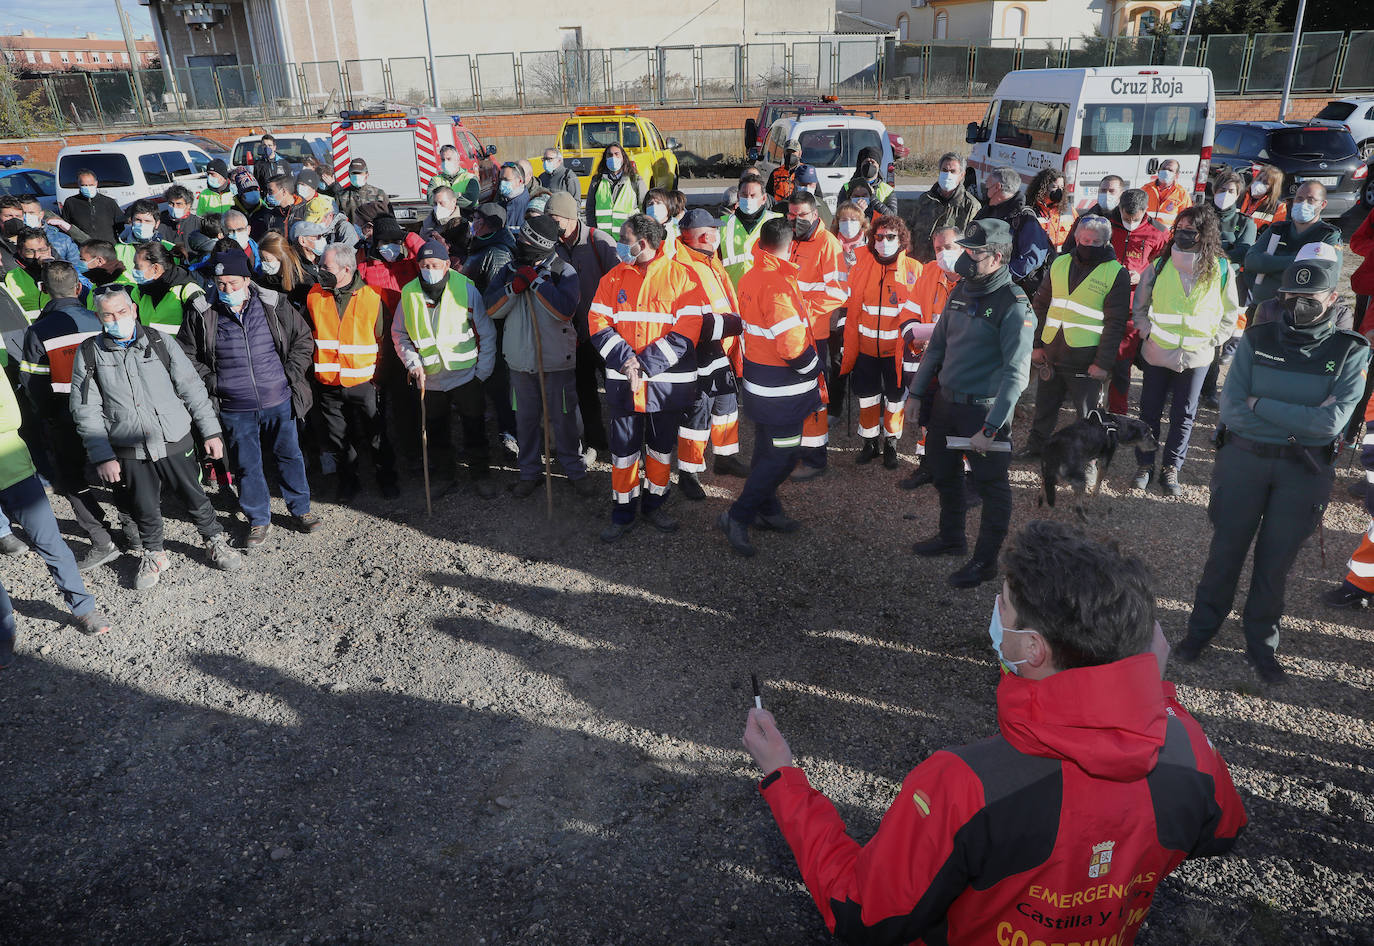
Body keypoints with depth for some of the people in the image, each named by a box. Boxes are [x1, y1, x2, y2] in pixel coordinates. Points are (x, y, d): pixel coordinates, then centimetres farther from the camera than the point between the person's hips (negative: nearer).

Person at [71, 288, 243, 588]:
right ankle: (154, 556, 34)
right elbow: (86, 410, -1)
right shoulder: (89, 353, -2)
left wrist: (211, 431, 0)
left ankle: (215, 543, 32)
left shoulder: (159, 342, -2)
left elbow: (193, 389, 2)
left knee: (195, 498, 10)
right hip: (130, 453, 0)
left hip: (175, 442, 0)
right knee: (145, 510, 11)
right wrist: (102, 456, -6)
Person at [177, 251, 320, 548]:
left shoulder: (274, 305, -4)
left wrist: (291, 372, -1)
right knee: (246, 464, 8)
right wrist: (210, 380, -3)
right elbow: (187, 353, 7)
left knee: (289, 455, 12)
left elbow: (303, 339, 7)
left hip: (279, 401, 0)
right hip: (235, 409, 0)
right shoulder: (202, 313, -4)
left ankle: (300, 510, 30)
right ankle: (259, 520, 24)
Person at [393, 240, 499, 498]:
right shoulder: (409, 293, -4)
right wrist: (413, 363, -7)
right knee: (437, 429, 16)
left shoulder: (466, 289, -10)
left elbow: (486, 333, -4)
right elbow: (399, 334, 7)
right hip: (429, 379, 3)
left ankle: (480, 474, 21)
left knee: (474, 428, 4)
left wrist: (483, 370, -6)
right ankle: (444, 474, 32)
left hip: (466, 374, -3)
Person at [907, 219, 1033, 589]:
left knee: (991, 486, 7)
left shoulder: (1014, 306, -17)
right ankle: (951, 537, 42)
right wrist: (916, 393, 10)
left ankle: (986, 559, 22)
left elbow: (1015, 375, -21)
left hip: (983, 409, -7)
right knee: (944, 474, 21)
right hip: (945, 402, 8)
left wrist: (989, 429, -23)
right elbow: (937, 345, 14)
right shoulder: (961, 291, 5)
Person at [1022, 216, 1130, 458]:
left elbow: (1115, 322, -8)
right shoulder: (1059, 264, 8)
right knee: (1045, 404, 18)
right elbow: (1040, 305, 12)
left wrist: (1103, 362, -13)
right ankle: (1036, 446, 35)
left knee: (1087, 412, 4)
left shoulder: (1116, 274, -5)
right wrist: (1036, 343, 4)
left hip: (1086, 359, -4)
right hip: (1051, 354, 5)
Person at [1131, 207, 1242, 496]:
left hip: (1196, 357, 0)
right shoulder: (1161, 264, -4)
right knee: (1149, 410, 8)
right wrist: (1146, 332, -1)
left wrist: (1210, 342, -1)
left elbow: (1230, 314, 6)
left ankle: (1171, 467, 22)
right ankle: (1145, 465, 22)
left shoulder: (1222, 269, -5)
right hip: (1157, 353, 1)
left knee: (1184, 414, 9)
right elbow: (1139, 304, 9)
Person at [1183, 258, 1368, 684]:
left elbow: (1331, 422, -18)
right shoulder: (1257, 339, -4)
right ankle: (1202, 628, 26)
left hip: (1305, 470, 0)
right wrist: (1300, 421, -15)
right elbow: (1230, 410, -11)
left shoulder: (1352, 352, -5)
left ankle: (1261, 643, 28)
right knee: (1226, 548, 9)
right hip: (1244, 459, 0)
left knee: (1277, 559, 11)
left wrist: (1260, 404, -16)